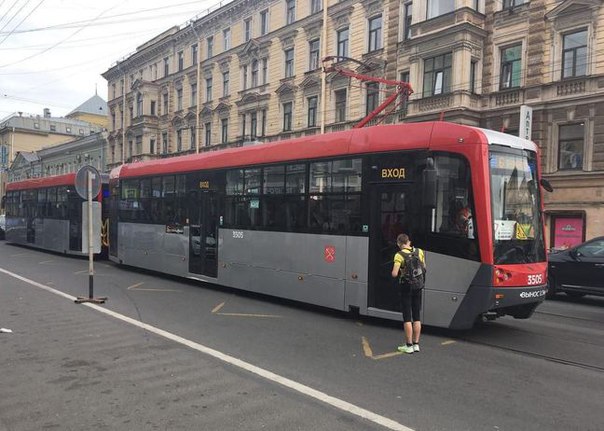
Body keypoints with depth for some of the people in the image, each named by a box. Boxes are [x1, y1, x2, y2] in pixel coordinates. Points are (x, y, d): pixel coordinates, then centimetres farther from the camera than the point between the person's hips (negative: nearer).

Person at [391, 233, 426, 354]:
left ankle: (409, 345, 6)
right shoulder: (419, 251, 3)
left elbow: (394, 274, -19)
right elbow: (424, 268, 13)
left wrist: (399, 270, 1)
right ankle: (416, 344, 18)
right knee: (417, 317, 13)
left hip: (406, 287, -5)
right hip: (418, 287, 5)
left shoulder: (399, 255, -13)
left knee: (407, 317, 2)